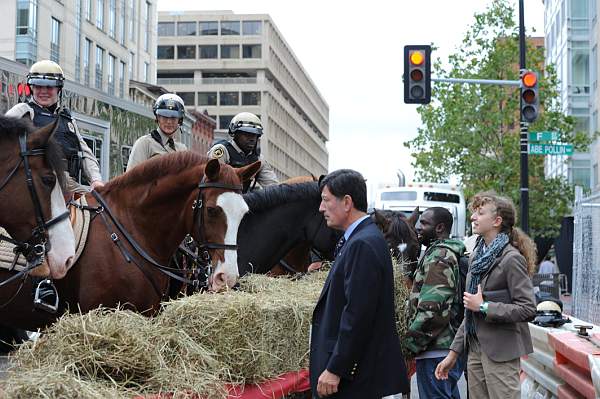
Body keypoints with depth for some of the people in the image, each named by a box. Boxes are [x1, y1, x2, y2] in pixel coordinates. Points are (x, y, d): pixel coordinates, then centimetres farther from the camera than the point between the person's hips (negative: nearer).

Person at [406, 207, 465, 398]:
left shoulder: (439, 257, -14)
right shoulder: (449, 253, 19)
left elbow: (432, 310, -22)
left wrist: (411, 343, -16)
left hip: (436, 352, -11)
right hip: (450, 349, 11)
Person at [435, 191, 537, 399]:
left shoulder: (512, 259, -12)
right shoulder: (477, 255, 12)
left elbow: (528, 310, -17)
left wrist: (484, 307, -15)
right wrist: (453, 353, 16)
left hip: (501, 353, -8)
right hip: (475, 349, 8)